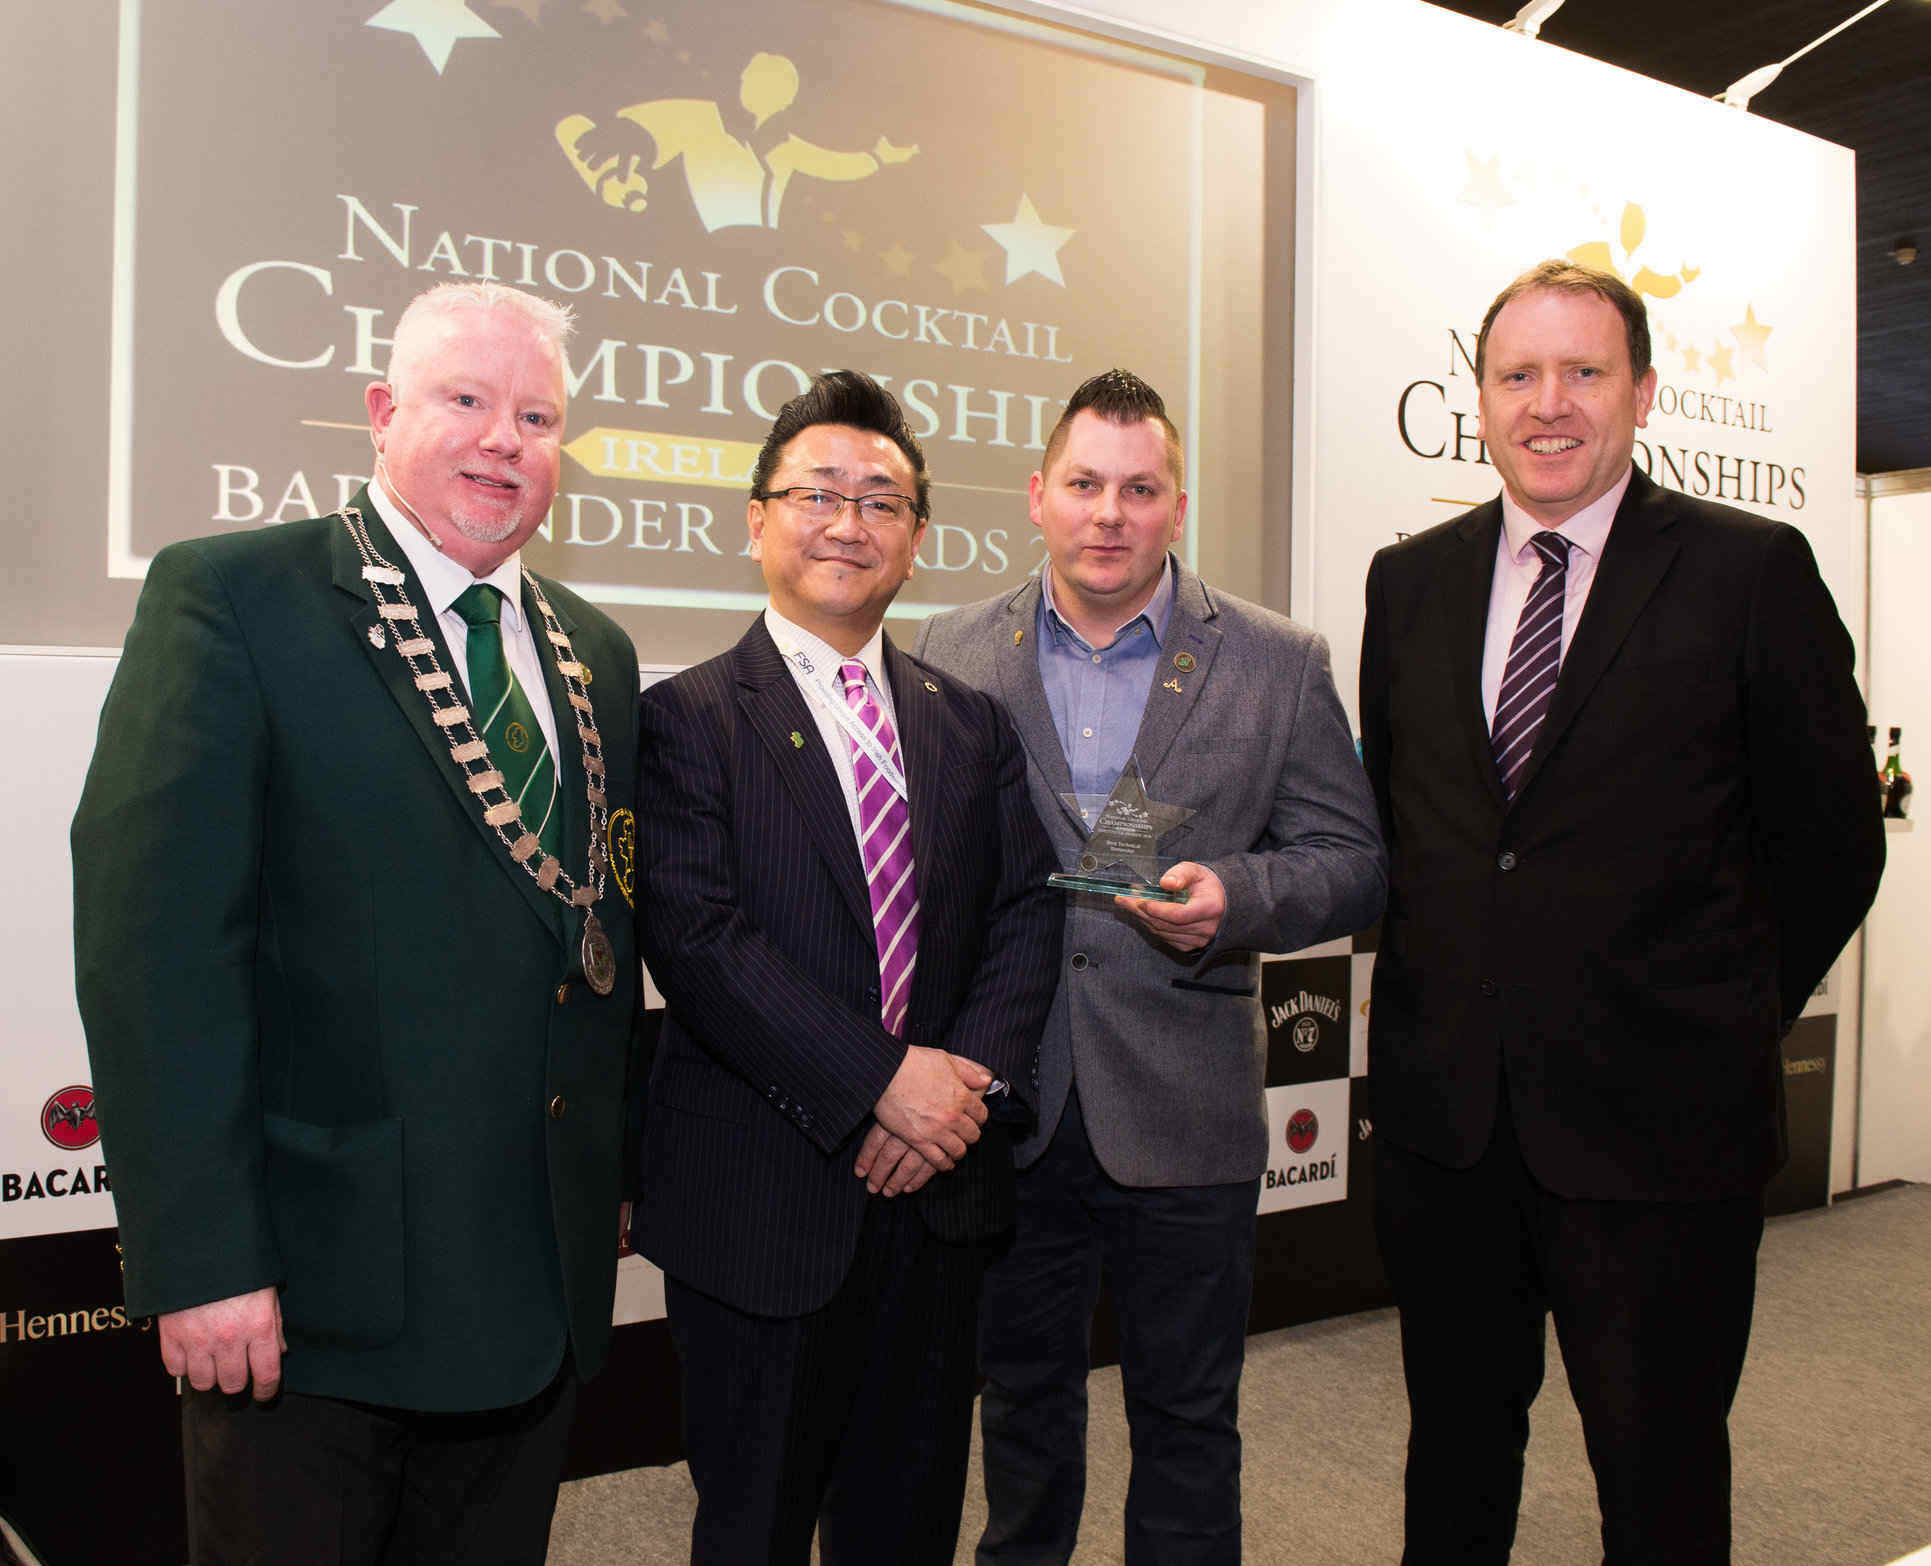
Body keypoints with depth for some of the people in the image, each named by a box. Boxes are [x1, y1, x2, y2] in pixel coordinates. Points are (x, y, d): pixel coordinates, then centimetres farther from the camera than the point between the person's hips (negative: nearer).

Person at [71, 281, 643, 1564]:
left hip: (546, 1285, 6)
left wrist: (614, 1182, 11)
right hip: (318, 1290, -5)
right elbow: (156, 942, -15)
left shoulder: (597, 655, 10)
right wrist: (201, 1260, -18)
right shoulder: (230, 598, -8)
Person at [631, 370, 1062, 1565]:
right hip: (762, 1202, -4)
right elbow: (696, 935, -16)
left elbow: (1028, 912, 5)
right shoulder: (688, 719, -5)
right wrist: (881, 1080, -20)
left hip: (939, 1196, 5)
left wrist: (974, 1076, -12)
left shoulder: (974, 725, 10)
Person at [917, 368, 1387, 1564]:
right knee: (1022, 1398, 20)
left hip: (1182, 1115, -1)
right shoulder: (953, 655, 3)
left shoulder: (1279, 664, 0)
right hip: (1004, 1106, 2)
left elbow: (1353, 861, 0)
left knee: (1187, 1418, 14)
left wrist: (1233, 897, -20)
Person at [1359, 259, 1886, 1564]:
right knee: (1456, 1449, 18)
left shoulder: (1752, 571, -5)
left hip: (1655, 1115, -3)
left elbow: (1831, 835, -1)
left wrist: (1725, 1017, 3)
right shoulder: (1410, 581, 7)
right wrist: (1439, 985, 8)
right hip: (1441, 1107, 3)